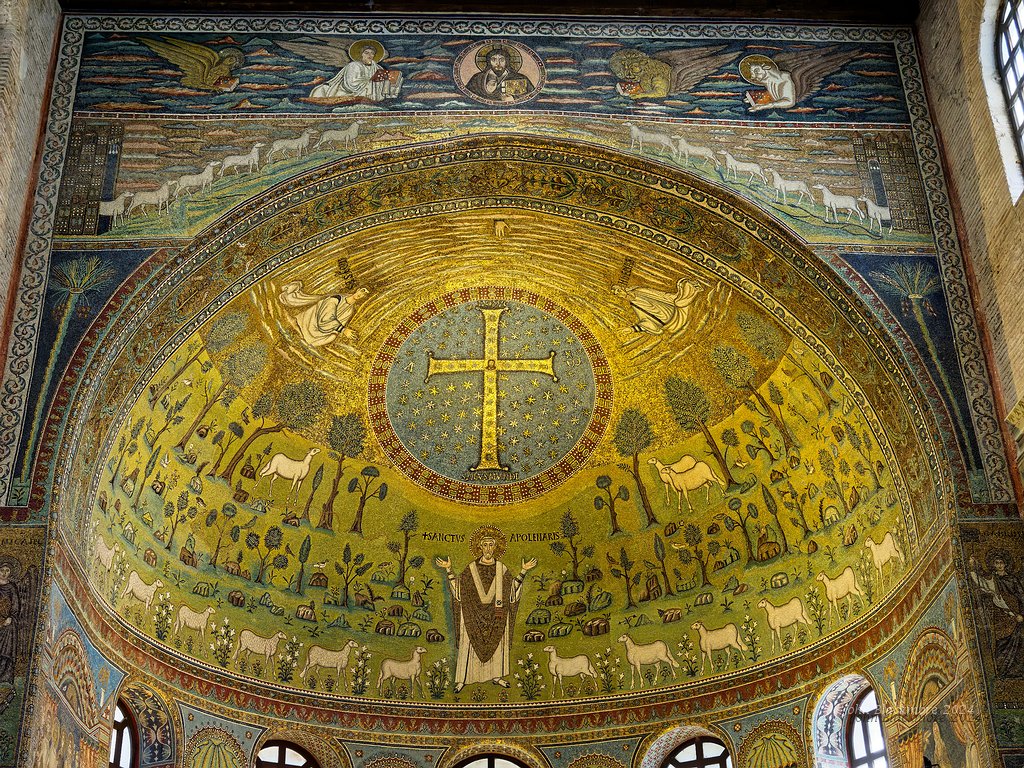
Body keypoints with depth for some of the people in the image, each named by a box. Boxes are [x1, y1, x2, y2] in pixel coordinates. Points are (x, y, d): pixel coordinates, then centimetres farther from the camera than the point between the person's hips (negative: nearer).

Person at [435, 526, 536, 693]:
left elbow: (513, 587, 7)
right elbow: (457, 586, 1)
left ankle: (496, 676, 18)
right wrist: (448, 570, -7)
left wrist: (524, 571, 1)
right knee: (470, 643, -3)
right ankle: (462, 679, 0)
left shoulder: (501, 568, 6)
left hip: (495, 614, 2)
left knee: (496, 643, 7)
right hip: (474, 613, -2)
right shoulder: (471, 568, 1)